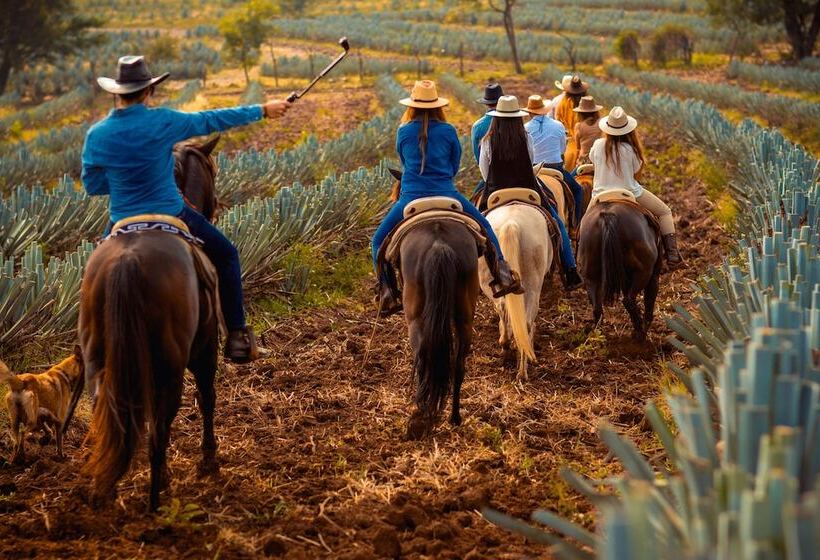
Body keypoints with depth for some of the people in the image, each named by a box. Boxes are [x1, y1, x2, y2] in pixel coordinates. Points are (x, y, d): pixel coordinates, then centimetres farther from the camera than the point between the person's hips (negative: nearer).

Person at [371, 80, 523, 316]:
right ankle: (503, 276, 10)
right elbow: (454, 167, 11)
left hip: (411, 197, 0)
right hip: (446, 195, 1)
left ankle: (387, 292, -2)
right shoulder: (448, 131, 1)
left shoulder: (403, 132, 3)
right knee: (485, 228, 21)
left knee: (379, 241, 14)